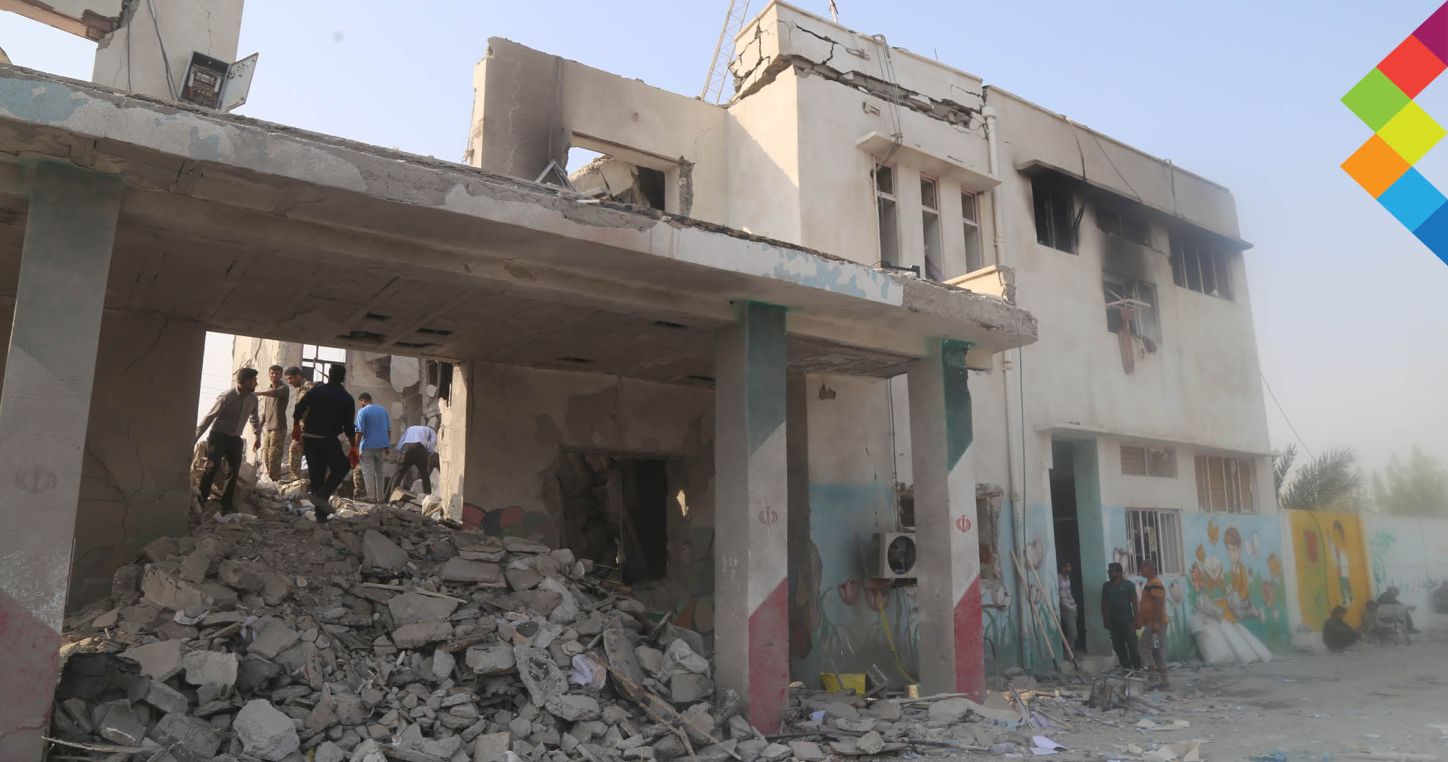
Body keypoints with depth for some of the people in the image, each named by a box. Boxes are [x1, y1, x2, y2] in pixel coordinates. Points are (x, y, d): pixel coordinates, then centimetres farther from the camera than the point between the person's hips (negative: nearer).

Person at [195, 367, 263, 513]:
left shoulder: (253, 399, -1)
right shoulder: (226, 397, -19)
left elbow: (254, 419, 16)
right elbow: (209, 417, -15)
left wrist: (258, 437, 22)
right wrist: (195, 438, -14)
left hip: (235, 439, 6)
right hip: (218, 437, -6)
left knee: (234, 471, 2)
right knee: (212, 468, -11)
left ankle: (226, 505, 11)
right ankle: (200, 501, 1)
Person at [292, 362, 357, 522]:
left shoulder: (316, 389, 3)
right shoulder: (347, 399, -3)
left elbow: (298, 410, 1)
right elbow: (348, 426, -4)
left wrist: (296, 427, 19)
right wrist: (353, 448, 2)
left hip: (308, 438, 3)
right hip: (328, 439, -3)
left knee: (316, 474, 9)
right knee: (341, 466, 16)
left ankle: (321, 513, 11)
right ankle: (322, 495, -6)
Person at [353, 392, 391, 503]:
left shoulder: (362, 412, -8)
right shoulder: (383, 410, 10)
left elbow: (359, 432, -12)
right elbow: (389, 429, 11)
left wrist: (355, 446, -5)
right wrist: (388, 446, 17)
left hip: (368, 446, -6)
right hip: (382, 445, 6)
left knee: (368, 472, 2)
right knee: (379, 471, 14)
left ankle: (371, 497, 0)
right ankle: (380, 497, 16)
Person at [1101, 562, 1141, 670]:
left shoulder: (1129, 584, -4)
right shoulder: (1106, 586, 6)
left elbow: (1134, 603, -5)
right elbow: (1104, 604, 10)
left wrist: (1135, 620, -10)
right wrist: (1105, 620, 5)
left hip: (1127, 620, -4)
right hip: (1113, 622, 4)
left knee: (1132, 645, -4)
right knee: (1118, 647, 6)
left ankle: (1137, 668, 4)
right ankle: (1126, 668, 14)